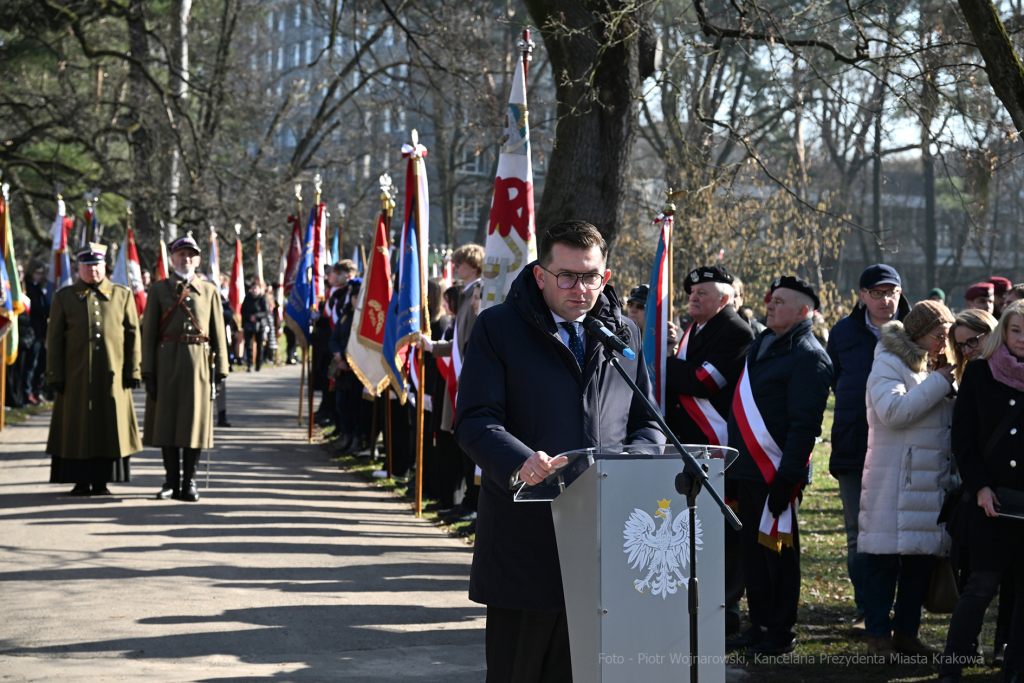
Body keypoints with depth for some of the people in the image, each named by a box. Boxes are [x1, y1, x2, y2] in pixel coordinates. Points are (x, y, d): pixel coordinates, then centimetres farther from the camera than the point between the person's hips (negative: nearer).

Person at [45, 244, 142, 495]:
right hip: (76, 376, -1)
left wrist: (132, 370, 1)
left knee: (109, 426, 2)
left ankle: (102, 480, 10)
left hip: (112, 376, 1)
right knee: (78, 427, 0)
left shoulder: (123, 295, 9)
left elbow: (133, 335, 8)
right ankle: (81, 481, 7)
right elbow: (54, 339, 5)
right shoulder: (64, 297, 7)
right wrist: (56, 376, -2)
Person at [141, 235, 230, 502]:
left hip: (199, 362, 0)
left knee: (195, 420, 1)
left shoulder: (210, 291, 9)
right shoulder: (158, 290, 7)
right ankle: (172, 480, 12)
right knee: (166, 420, 2)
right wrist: (148, 372, -4)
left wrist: (220, 369, 0)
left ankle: (189, 482, 9)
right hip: (167, 362, 0)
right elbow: (148, 332, 4)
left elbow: (218, 332, 7)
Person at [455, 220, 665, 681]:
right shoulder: (498, 327, 0)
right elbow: (475, 422, -9)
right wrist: (521, 462, -30)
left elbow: (647, 423, 16)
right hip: (525, 541, -3)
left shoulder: (624, 333, 14)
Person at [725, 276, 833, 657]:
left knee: (777, 551, -1)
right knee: (752, 548, 13)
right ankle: (759, 625, 22)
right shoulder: (761, 346, 17)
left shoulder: (808, 358, -11)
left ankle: (781, 634, 8)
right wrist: (732, 467, 19)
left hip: (776, 473, -8)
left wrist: (786, 477, -22)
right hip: (747, 469, 8)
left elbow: (804, 424, -17)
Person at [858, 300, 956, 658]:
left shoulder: (936, 368, 17)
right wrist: (939, 383, -18)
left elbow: (953, 417, 19)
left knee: (923, 556, 8)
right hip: (893, 481, -7)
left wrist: (955, 387, 1)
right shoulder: (889, 363, -6)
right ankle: (878, 635, 4)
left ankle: (906, 631, 18)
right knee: (884, 559, -3)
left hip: (932, 478, 7)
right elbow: (894, 410, -21)